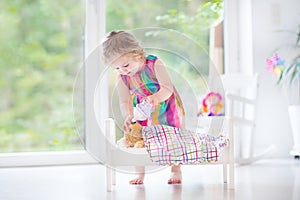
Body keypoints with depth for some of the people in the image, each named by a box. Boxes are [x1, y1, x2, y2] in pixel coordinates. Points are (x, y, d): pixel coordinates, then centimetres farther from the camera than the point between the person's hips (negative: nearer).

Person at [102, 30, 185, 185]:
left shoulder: (154, 64, -28)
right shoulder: (122, 78, -17)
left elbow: (168, 88, -33)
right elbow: (125, 102, -20)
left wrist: (155, 98, -54)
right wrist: (128, 116, -42)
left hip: (166, 105, -3)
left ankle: (176, 171, 16)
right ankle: (140, 173, 10)